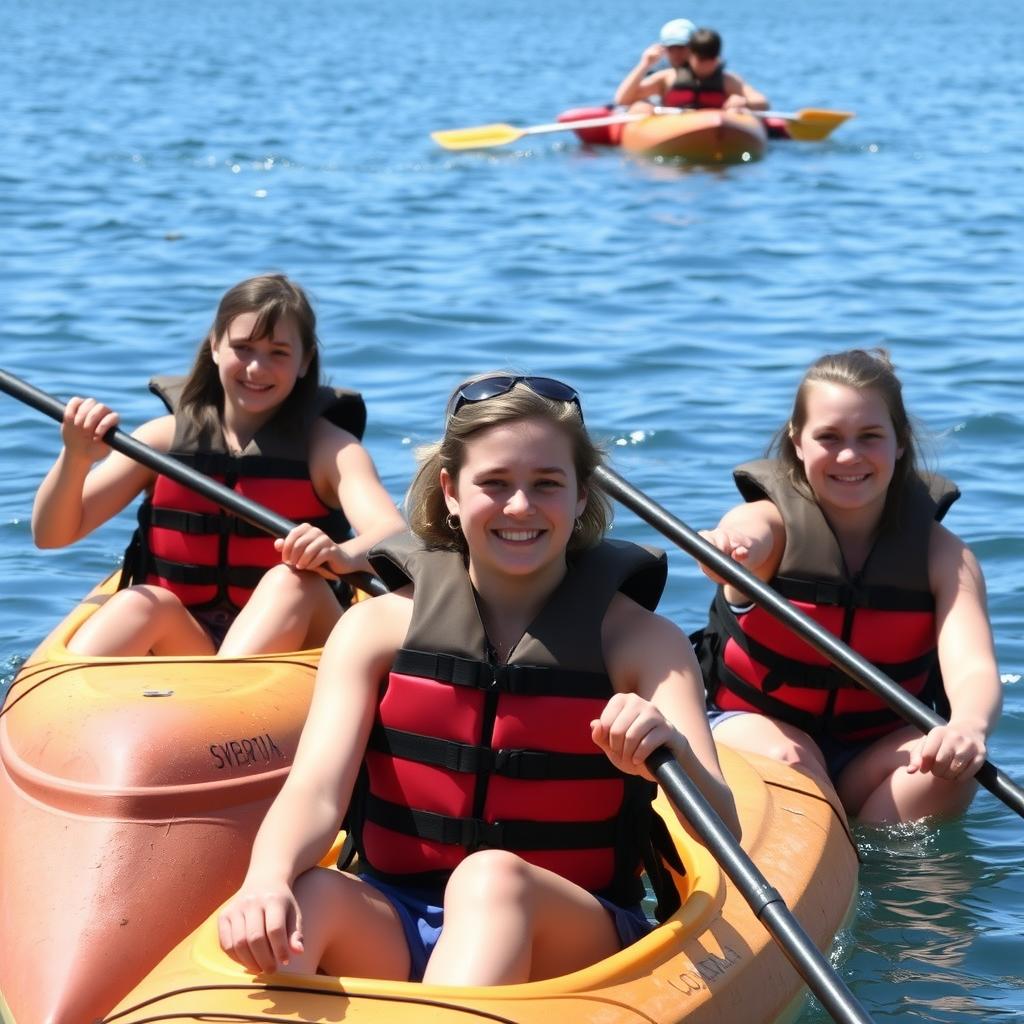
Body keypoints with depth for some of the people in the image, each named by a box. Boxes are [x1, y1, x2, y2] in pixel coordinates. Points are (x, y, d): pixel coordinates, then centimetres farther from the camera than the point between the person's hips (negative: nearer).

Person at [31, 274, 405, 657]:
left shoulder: (328, 448, -1)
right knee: (144, 601, -28)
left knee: (295, 580, -29)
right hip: (178, 647, 1)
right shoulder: (166, 437, 6)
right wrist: (75, 459, -18)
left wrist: (344, 555, -44)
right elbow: (51, 535, 3)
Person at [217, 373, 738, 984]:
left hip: (570, 939, -1)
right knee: (308, 894, -31)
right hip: (391, 932, 2)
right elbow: (317, 790, -10)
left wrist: (673, 754, -35)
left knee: (491, 877, -34)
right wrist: (267, 881, -34)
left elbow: (723, 833, -10)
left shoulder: (639, 641, 1)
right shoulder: (379, 627, 5)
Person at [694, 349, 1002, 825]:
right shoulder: (768, 522, -13)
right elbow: (745, 535, -40)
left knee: (949, 764, -28)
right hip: (753, 724, -2)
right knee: (789, 759, -35)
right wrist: (733, 545, -68)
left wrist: (969, 726, -52)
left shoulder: (942, 554, -9)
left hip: (879, 746, 2)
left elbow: (973, 667, -26)